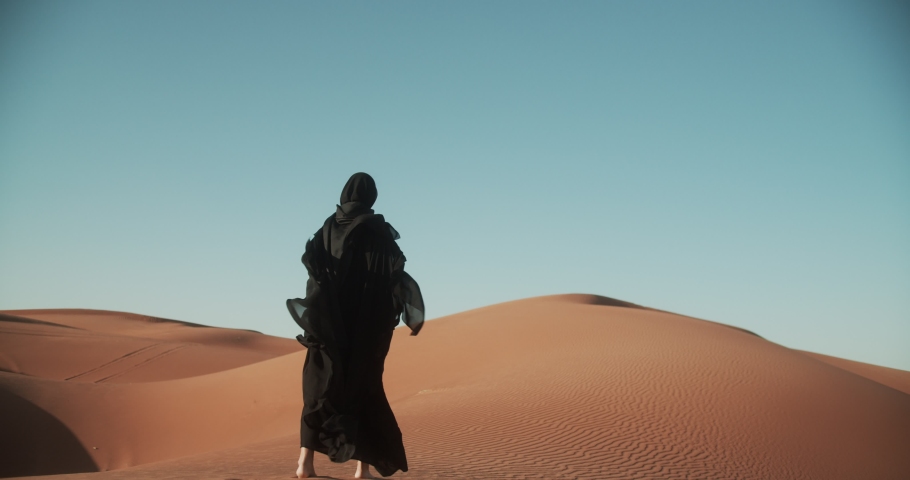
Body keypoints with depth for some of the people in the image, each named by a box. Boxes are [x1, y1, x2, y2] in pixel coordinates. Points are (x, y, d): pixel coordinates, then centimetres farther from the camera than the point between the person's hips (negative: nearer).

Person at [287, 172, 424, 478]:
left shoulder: (329, 227, 6)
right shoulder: (378, 229, 0)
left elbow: (310, 260, -7)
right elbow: (397, 269, -11)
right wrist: (410, 312, -7)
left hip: (330, 319, 2)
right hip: (368, 320, -1)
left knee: (321, 385, 6)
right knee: (363, 385, 4)